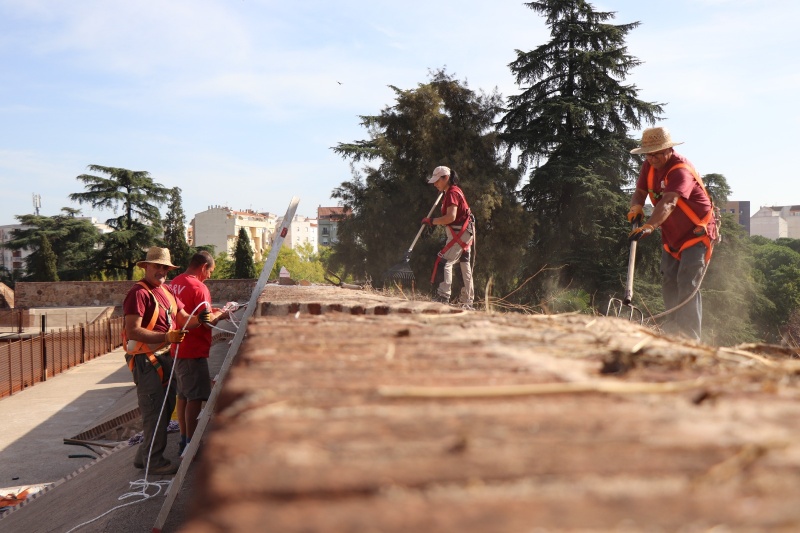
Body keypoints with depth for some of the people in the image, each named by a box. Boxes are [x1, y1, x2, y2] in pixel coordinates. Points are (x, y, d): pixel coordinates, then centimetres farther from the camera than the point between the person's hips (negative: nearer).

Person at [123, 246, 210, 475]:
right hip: (146, 359, -10)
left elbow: (182, 320, 12)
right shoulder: (139, 293, -15)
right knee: (154, 411, -4)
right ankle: (153, 461, 8)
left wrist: (198, 319, -10)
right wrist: (166, 337, -29)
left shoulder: (167, 291, 15)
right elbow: (133, 331, -23)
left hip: (165, 357, 10)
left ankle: (144, 456, 28)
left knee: (166, 407, 16)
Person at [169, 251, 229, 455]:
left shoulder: (175, 283, 10)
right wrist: (221, 315, 0)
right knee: (195, 398, -2)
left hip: (178, 348, 9)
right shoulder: (198, 288, -18)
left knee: (183, 395, 16)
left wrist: (209, 311, 16)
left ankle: (184, 441, 24)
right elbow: (208, 322, -19)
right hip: (194, 351, -9)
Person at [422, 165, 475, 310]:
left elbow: (451, 217, -25)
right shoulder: (455, 191, 18)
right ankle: (467, 302, 16)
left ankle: (442, 298, -18)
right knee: (464, 267, 11)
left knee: (444, 263, -14)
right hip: (465, 233, 11)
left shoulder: (452, 193, -14)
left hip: (460, 233, -11)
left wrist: (432, 221, -18)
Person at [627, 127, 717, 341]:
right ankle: (672, 333, 16)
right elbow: (639, 192, 1)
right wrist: (636, 207, -25)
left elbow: (669, 203, -41)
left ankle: (690, 338, -18)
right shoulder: (649, 166, -1)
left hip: (697, 234, -8)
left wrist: (649, 226, -56)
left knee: (687, 285, -17)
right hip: (672, 237, 8)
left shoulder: (681, 170, -26)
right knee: (669, 284, 7)